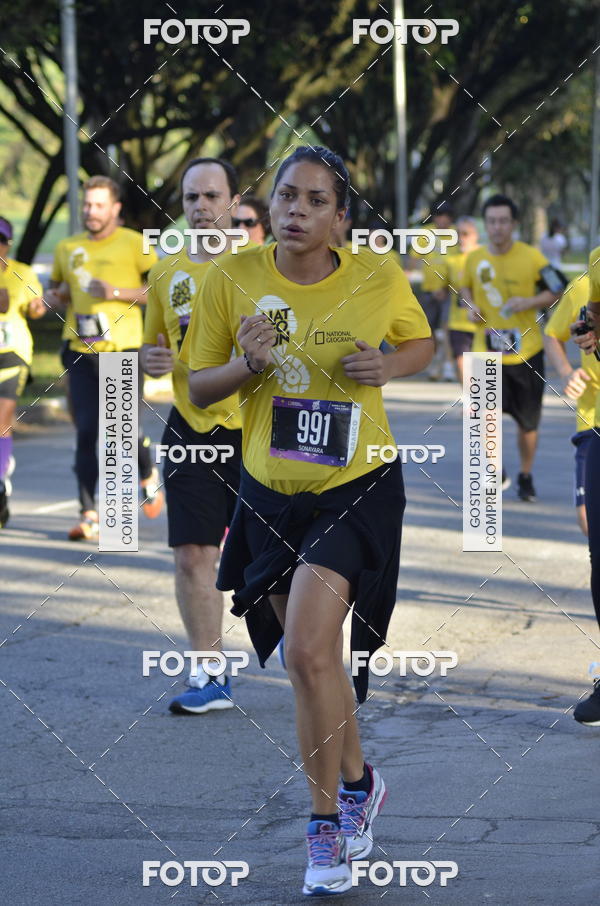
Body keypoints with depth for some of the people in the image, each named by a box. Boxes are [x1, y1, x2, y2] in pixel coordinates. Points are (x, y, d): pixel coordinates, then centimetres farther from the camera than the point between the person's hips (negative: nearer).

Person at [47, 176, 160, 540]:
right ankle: (89, 514, -1)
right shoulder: (68, 249, 14)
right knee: (86, 434, -4)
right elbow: (54, 293, 27)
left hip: (123, 350, -3)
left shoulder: (134, 244, 0)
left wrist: (116, 292, -14)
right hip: (81, 352, 3)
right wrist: (57, 296, 4)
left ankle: (150, 477, 30)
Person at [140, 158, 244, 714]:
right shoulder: (166, 274, 9)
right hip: (190, 428, 3)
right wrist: (148, 361, -2)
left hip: (254, 428, -3)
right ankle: (209, 676, 5)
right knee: (192, 554, -3)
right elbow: (155, 347, 20)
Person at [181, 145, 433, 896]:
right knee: (312, 660, 13)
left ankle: (326, 826, -1)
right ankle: (358, 784, 38)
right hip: (271, 495, 3)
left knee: (308, 651, -17)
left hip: (356, 489, -3)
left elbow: (421, 342, 12)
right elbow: (197, 387, 2)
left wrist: (387, 367, -10)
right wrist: (245, 365, -19)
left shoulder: (379, 278, -7)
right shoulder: (232, 279, -6)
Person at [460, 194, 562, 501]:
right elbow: (465, 287, 19)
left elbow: (556, 290, 1)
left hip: (526, 351, 0)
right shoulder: (474, 259, -1)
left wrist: (530, 302, -16)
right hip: (487, 350, 0)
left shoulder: (531, 257, -8)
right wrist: (471, 306, -1)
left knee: (528, 422, 10)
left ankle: (525, 476, 34)